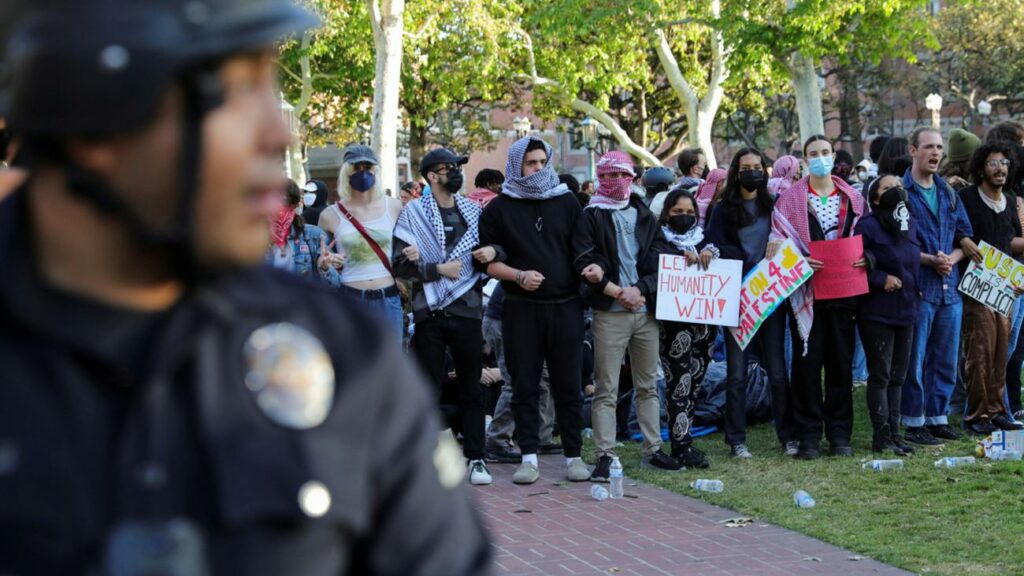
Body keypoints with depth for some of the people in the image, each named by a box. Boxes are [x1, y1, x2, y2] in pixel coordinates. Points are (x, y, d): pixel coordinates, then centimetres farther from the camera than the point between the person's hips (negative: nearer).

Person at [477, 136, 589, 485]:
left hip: (565, 307, 1)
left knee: (568, 384, 3)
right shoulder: (500, 208, 5)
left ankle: (573, 456, 10)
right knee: (525, 385, 1)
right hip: (521, 308, -1)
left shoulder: (567, 202, 9)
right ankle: (529, 458, 6)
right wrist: (519, 276, -13)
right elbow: (489, 261, 3)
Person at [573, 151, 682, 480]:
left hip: (645, 312, 5)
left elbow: (659, 263, 8)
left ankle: (653, 450, 16)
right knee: (606, 390, -5)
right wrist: (619, 293, -12)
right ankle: (605, 456, -3)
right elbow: (585, 264, -9)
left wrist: (640, 289, -9)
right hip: (609, 314, -5)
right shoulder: (591, 217, 1)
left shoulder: (645, 217, 15)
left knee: (648, 386, 10)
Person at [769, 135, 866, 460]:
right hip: (807, 292, -2)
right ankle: (809, 435, 5)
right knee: (807, 362, -1)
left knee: (841, 362, 5)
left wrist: (865, 259, -5)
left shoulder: (853, 200, 11)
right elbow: (778, 244, -1)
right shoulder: (790, 200, 2)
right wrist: (800, 262, -18)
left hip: (843, 291, 2)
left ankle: (839, 433, 12)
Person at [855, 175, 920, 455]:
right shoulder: (868, 226, -11)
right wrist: (881, 279, -18)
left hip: (905, 312, 7)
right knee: (880, 374, -3)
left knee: (898, 375, 11)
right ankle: (882, 437, 1)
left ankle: (894, 433, 17)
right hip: (877, 313, -7)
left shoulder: (910, 225, 12)